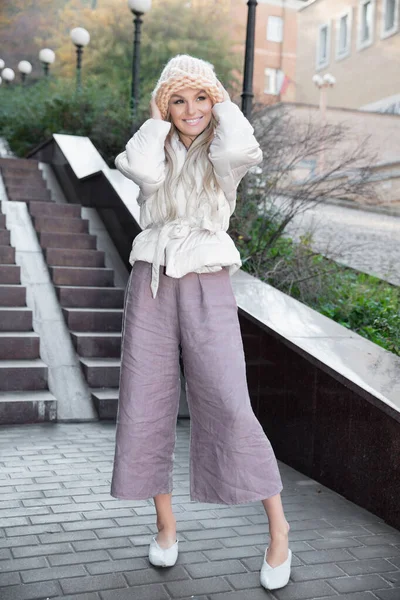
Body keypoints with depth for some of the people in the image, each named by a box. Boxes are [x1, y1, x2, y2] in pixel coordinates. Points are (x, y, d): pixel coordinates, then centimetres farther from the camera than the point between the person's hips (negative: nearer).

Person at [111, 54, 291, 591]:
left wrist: (224, 103, -3)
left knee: (229, 407, -11)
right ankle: (165, 524, 20)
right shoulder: (156, 148, 11)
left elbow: (240, 148, -21)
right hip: (152, 283, 3)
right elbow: (143, 171, -14)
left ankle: (278, 528, 5)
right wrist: (158, 121, 1)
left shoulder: (222, 153, 5)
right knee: (145, 405, 3)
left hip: (207, 287, -3)